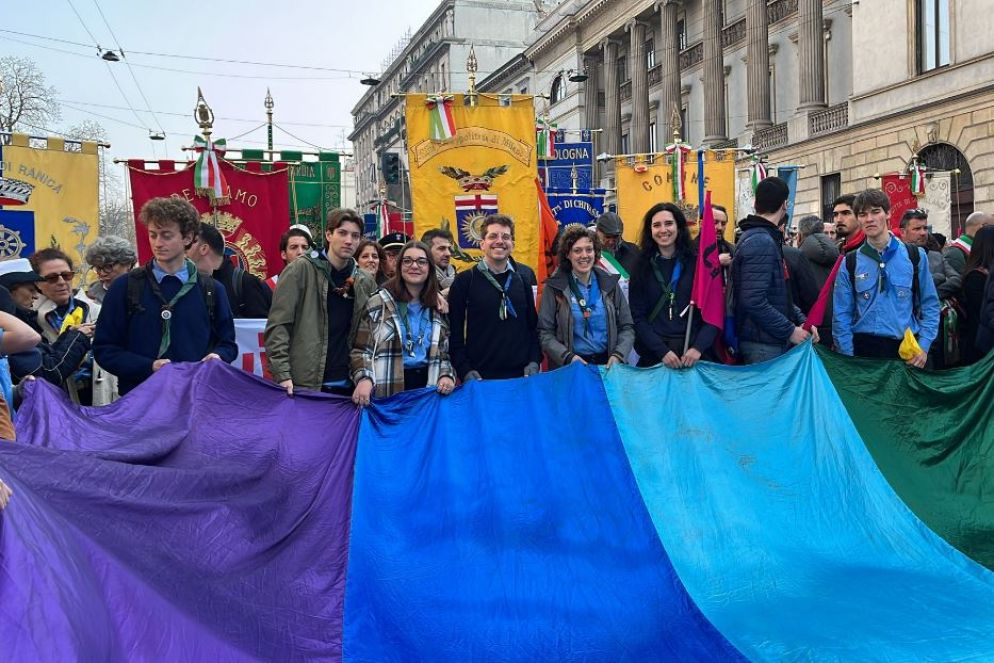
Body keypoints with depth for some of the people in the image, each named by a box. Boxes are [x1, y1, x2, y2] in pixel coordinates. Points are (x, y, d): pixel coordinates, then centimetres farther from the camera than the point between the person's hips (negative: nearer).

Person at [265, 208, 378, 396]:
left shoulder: (366, 283, 9)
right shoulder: (300, 270, -2)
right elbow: (277, 326, -6)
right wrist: (282, 375, -14)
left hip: (347, 388, 4)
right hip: (303, 385, -3)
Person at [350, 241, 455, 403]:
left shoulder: (438, 308, 10)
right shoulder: (378, 303, -2)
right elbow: (361, 350, -4)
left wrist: (447, 375, -4)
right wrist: (364, 378, -21)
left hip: (427, 386, 4)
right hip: (387, 393, -3)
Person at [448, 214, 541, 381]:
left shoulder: (523, 278, 9)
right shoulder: (464, 281, -1)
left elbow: (533, 325, 12)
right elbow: (454, 331, -3)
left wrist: (534, 361, 0)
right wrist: (464, 370, -11)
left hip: (521, 375, 3)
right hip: (480, 377, -3)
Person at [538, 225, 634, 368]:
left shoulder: (610, 283, 8)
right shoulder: (555, 287, 0)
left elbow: (627, 327, 9)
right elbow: (545, 333, -2)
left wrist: (618, 355, -7)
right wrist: (568, 357, -16)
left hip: (607, 366, 2)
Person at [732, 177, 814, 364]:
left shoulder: (766, 238, 15)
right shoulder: (760, 242, -17)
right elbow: (754, 301, -26)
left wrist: (801, 320, 8)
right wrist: (790, 331, -18)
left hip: (774, 341, 10)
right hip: (764, 347, -10)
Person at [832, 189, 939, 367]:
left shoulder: (915, 256, 4)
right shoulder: (850, 264, 2)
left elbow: (930, 304, 6)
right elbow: (842, 315, 1)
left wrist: (923, 346, -4)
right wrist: (848, 358, -6)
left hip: (908, 350, 0)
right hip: (864, 348, 0)